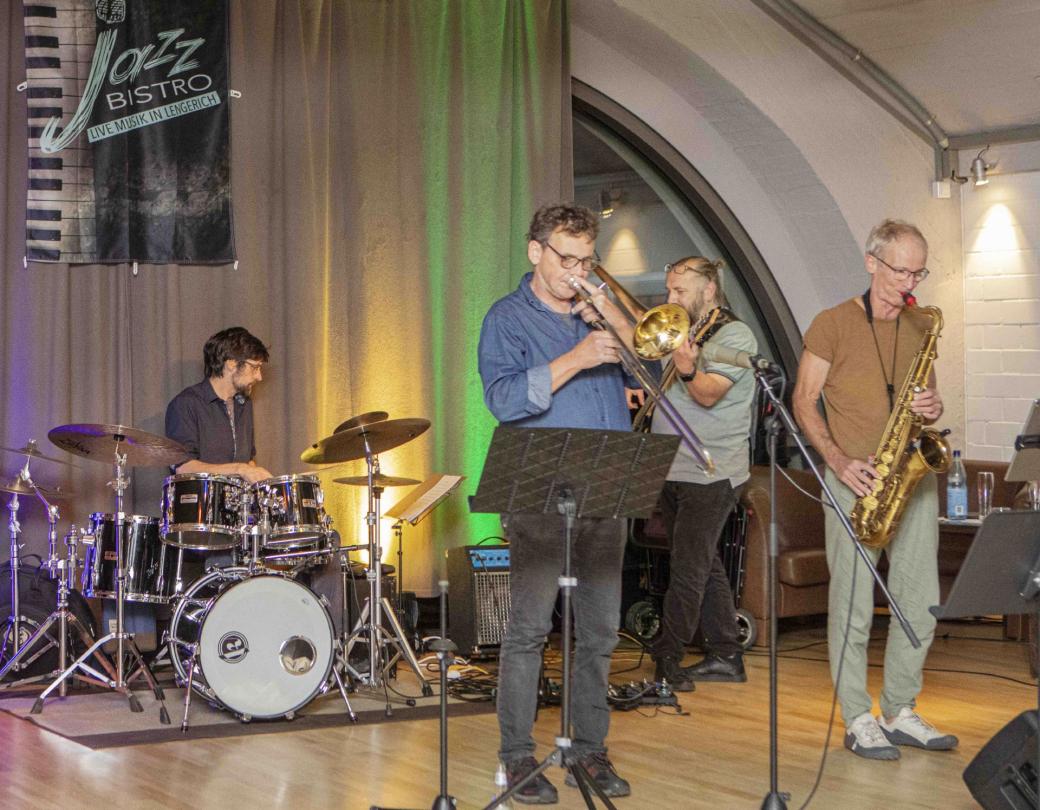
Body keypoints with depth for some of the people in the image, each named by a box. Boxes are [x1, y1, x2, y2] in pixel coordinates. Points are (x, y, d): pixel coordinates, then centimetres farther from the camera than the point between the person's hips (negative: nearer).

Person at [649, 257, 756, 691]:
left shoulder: (735, 335, -9)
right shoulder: (683, 330, 17)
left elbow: (709, 395, -22)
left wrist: (688, 370, -39)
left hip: (710, 474, -9)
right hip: (674, 470, 9)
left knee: (688, 567, -9)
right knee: (704, 564, 12)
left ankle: (665, 660, -5)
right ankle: (726, 657, 19)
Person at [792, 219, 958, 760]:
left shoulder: (922, 328, 14)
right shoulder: (832, 325, -2)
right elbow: (803, 403, -2)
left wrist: (932, 408, -3)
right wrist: (839, 460, -15)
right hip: (856, 476, -5)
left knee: (919, 603, 5)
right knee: (852, 605, -4)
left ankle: (900, 713, 17)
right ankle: (858, 721, 5)